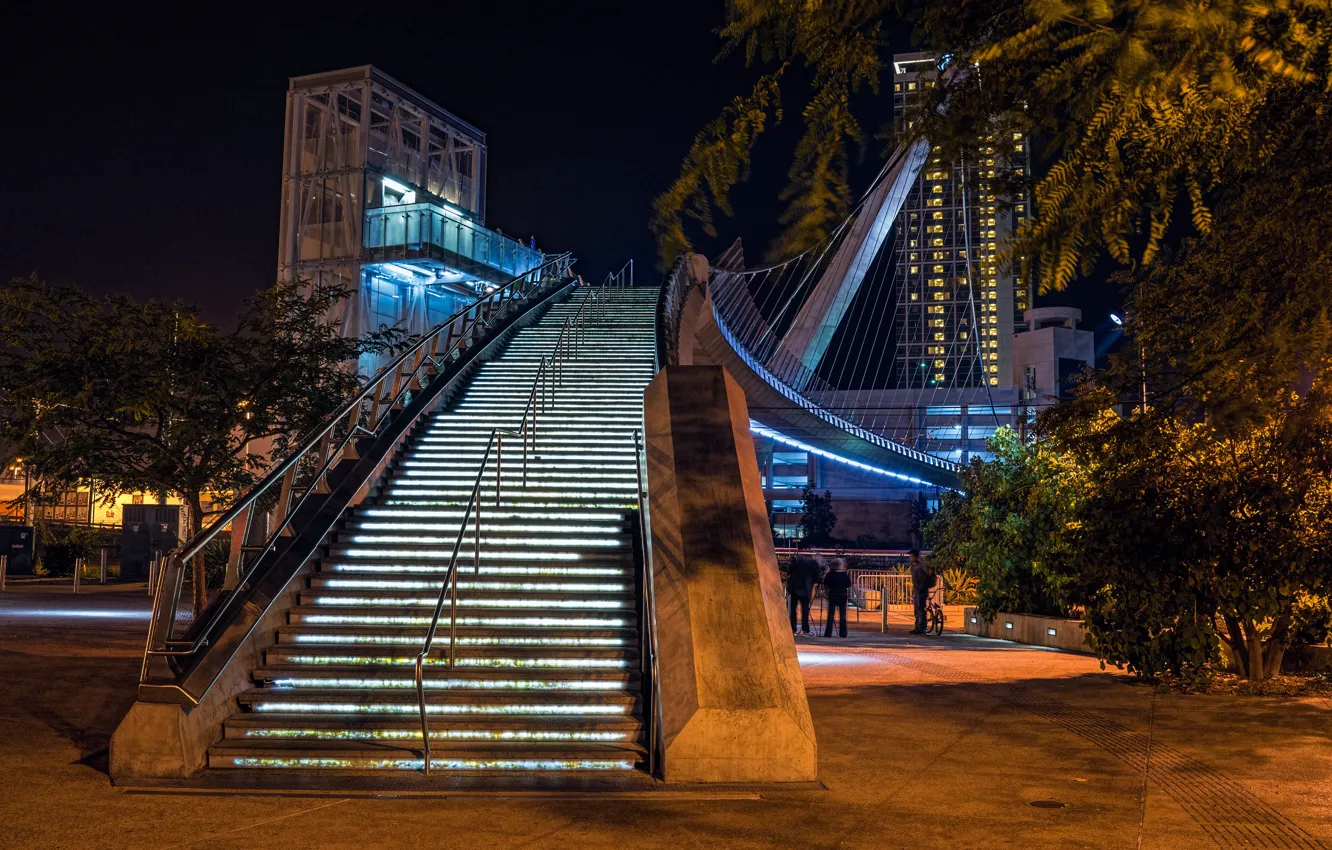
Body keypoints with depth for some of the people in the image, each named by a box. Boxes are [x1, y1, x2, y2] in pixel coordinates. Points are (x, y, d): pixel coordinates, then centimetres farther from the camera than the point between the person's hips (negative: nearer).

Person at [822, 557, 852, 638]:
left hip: (833, 595, -1)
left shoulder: (830, 574, -9)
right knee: (843, 615, 8)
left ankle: (828, 633, -1)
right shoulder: (845, 574, -7)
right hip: (843, 595, 1)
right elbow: (849, 585, 1)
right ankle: (843, 633, 8)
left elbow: (825, 584, -2)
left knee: (831, 614, 3)